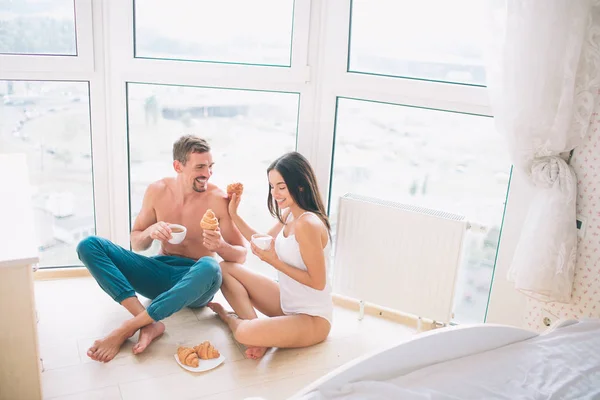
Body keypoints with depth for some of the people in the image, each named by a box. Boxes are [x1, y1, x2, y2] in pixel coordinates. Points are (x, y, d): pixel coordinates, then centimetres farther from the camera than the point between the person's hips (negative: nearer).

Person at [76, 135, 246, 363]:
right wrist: (150, 232, -15)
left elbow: (241, 255, -6)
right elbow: (136, 244, 8)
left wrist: (220, 246, -29)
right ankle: (149, 323, -28)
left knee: (210, 268, -41)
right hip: (160, 274, 4)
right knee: (89, 246, -13)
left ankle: (125, 330, -30)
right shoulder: (158, 191, -1)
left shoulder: (218, 199, -10)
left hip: (194, 282, -3)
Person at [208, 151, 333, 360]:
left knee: (245, 334, -32)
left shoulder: (307, 224, -26)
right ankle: (258, 328, -6)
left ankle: (229, 317, 5)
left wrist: (274, 262, -22)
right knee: (225, 269, 5)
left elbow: (318, 282, -23)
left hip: (313, 319, -9)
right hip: (287, 304, 9)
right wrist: (233, 214, 9)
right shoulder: (289, 214, 2)